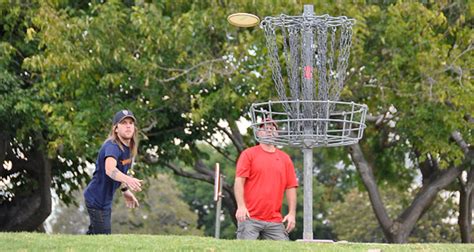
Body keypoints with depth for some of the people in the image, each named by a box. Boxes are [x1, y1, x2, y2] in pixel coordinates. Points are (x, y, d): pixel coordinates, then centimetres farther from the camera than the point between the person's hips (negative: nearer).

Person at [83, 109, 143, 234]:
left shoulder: (129, 147, 2)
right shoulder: (112, 146, -27)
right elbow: (109, 169, -48)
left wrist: (125, 190, 20)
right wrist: (128, 180, -65)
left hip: (105, 200, 10)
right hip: (96, 200, -10)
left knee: (94, 233, 25)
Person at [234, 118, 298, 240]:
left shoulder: (285, 158, 15)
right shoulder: (248, 154, 6)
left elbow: (291, 187, 13)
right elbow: (239, 181, -2)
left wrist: (292, 213, 3)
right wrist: (241, 206, -14)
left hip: (275, 221, 3)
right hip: (250, 217, -3)